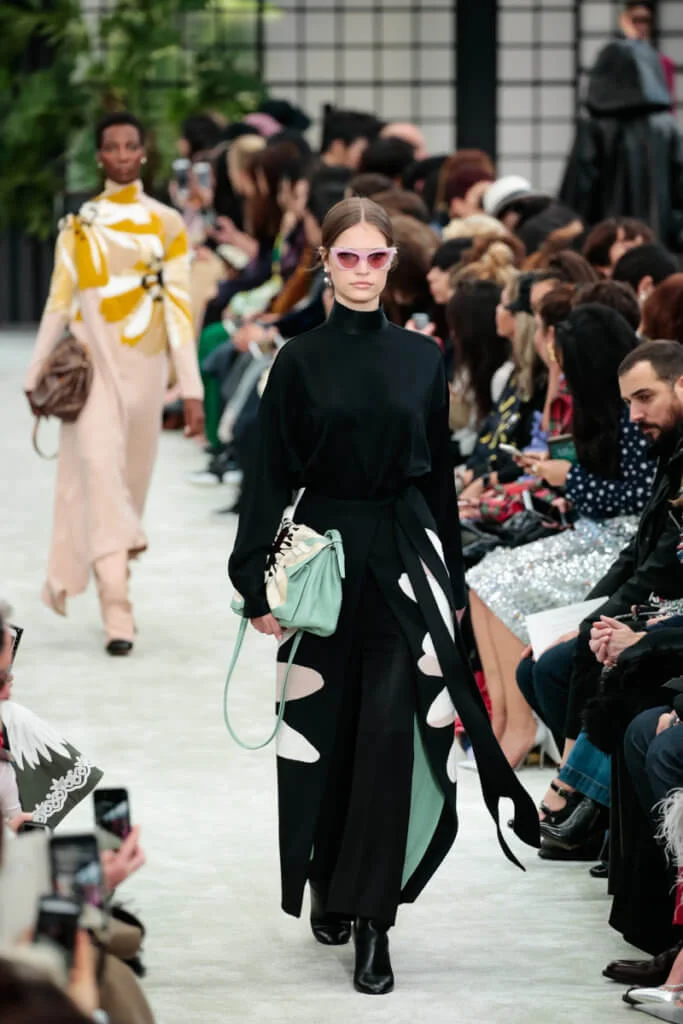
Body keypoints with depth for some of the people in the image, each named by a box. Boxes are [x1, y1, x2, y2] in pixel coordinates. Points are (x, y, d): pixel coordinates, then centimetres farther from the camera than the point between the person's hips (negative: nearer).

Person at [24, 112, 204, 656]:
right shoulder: (78, 225, 7)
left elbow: (180, 307, 0)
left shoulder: (167, 223, 4)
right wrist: (35, 376, 12)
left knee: (131, 478, 8)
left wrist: (192, 389, -4)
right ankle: (118, 612, -24)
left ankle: (114, 585, 29)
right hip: (91, 362, -1)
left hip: (144, 364, 1)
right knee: (100, 468, -16)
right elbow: (59, 304, 12)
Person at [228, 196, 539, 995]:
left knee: (393, 735, -9)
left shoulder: (422, 359, 6)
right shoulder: (299, 361, 1)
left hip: (405, 556, 1)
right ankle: (328, 888, 28)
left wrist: (451, 579, 10)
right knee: (328, 733, 6)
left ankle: (372, 920, -8)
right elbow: (270, 478, 0)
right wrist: (259, 585, -7)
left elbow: (440, 475, 11)